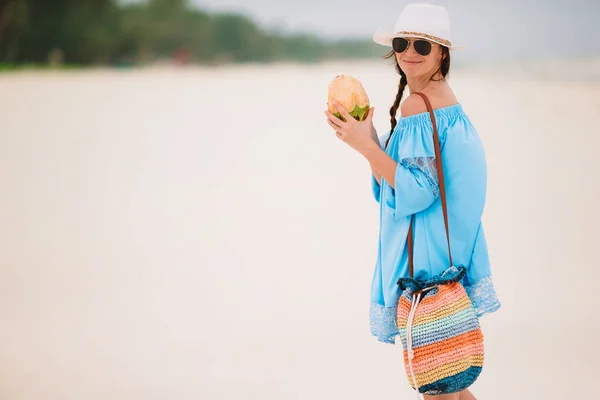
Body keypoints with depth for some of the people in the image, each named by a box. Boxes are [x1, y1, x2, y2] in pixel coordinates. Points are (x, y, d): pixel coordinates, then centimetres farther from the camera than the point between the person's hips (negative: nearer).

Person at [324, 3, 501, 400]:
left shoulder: (425, 107, -15)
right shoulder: (413, 102, 14)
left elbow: (418, 192, -20)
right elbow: (392, 190, 15)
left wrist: (367, 146, -18)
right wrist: (369, 140, 4)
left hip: (431, 253, -10)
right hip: (412, 251, 10)